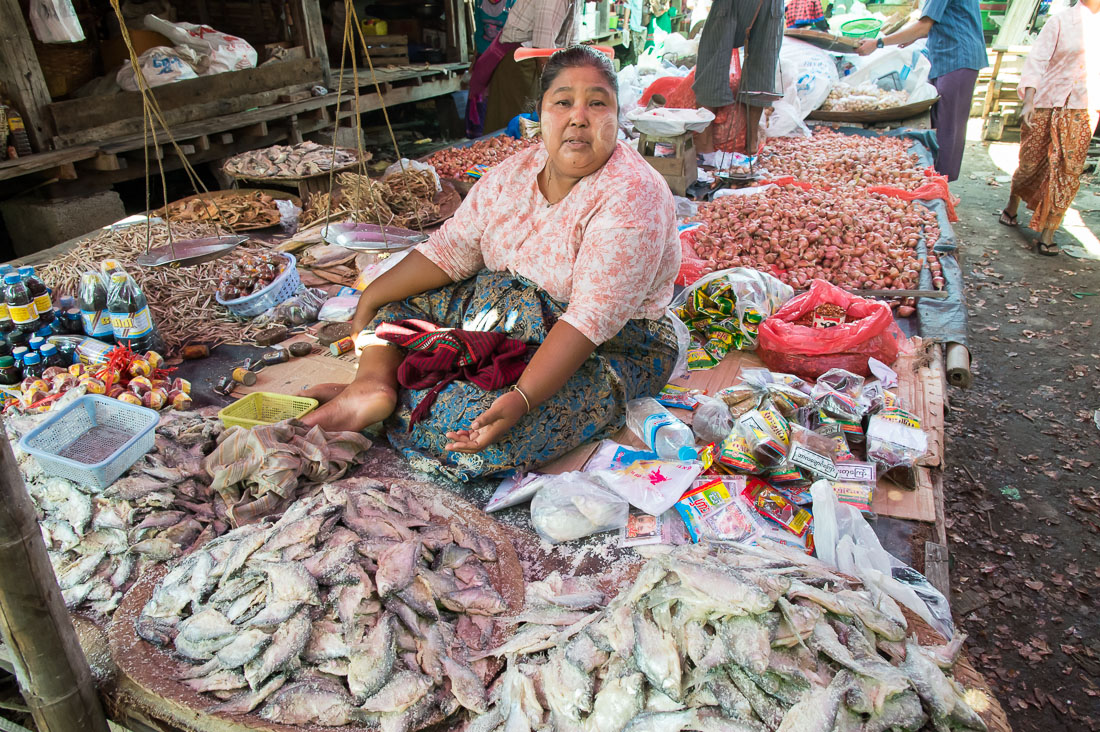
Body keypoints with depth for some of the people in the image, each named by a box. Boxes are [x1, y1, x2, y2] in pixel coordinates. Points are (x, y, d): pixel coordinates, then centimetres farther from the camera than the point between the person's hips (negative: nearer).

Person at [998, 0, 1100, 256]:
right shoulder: (1061, 21, 0)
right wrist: (1028, 102, -15)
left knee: (1068, 170, -3)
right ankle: (1012, 207, 34)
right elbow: (1036, 62, -5)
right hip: (1047, 104, -2)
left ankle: (1047, 234, 0)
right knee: (1031, 163, 6)